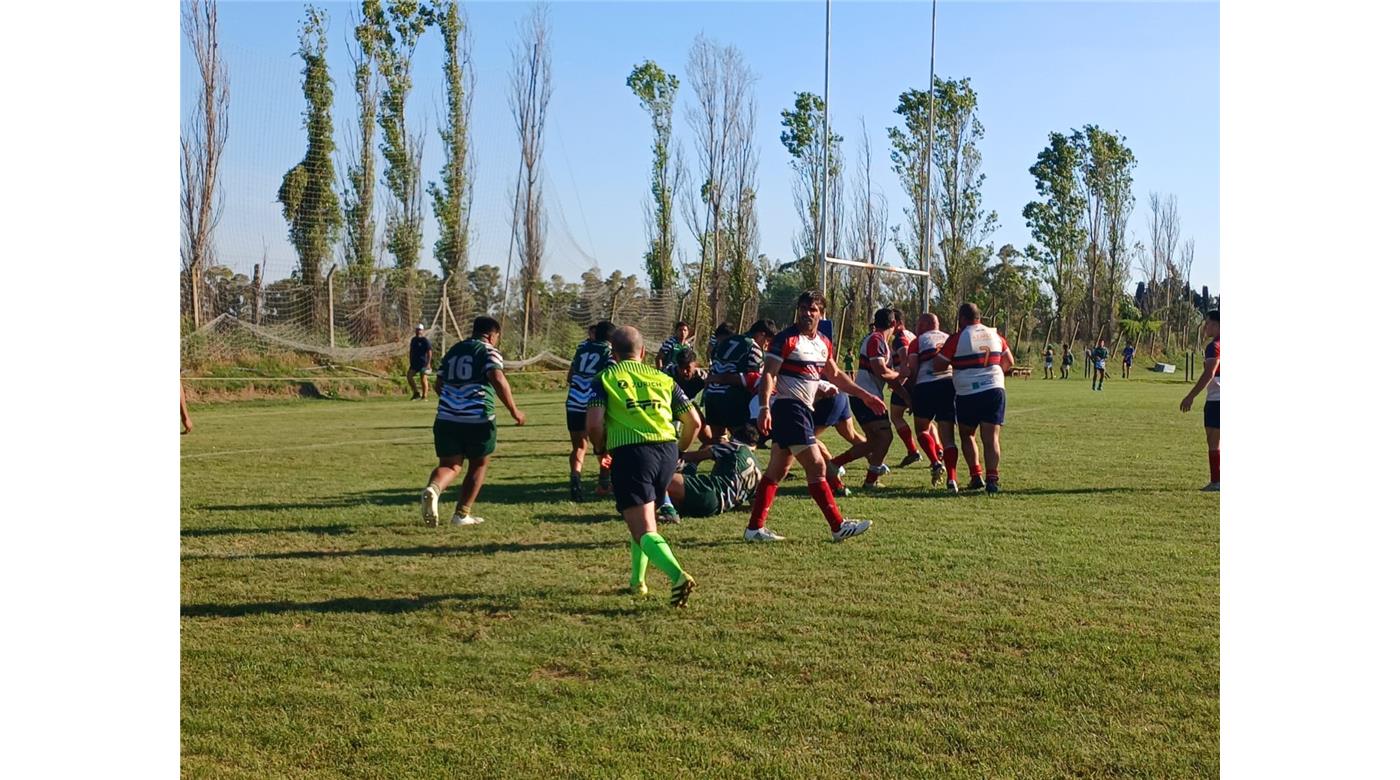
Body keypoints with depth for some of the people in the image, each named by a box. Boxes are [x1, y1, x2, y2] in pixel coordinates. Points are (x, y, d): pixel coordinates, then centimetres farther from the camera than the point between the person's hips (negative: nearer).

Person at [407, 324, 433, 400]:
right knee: (409, 376, -6)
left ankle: (424, 396, 2)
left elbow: (429, 352, -10)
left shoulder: (425, 340, -6)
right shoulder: (413, 340, 14)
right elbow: (411, 351, 21)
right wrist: (410, 362, 18)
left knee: (423, 379, -4)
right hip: (414, 362, 6)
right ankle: (416, 393, 3)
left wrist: (428, 363, -17)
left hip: (423, 363, -6)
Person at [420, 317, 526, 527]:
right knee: (478, 465, 14)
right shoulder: (488, 352, -1)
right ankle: (462, 514, 14)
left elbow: (438, 384, 24)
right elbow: (498, 379, -19)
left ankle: (433, 489, -23)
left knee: (450, 464, 9)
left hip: (446, 418, 5)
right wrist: (514, 411, -15)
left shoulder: (453, 350, 19)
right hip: (478, 419, -5)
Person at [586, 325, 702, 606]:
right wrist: (678, 451, 30)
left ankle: (678, 576, -30)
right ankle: (638, 580, 29)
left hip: (630, 452, -4)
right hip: (667, 450, 5)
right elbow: (694, 421, 14)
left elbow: (594, 425, -6)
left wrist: (601, 451, 14)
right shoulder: (662, 378, 19)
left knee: (644, 531, -7)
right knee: (644, 517, 27)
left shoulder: (605, 378, 9)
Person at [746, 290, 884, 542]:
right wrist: (764, 408, -27)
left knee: (777, 471, 9)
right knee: (817, 466, -9)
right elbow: (768, 374, -16)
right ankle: (839, 526, -5)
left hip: (803, 410, 9)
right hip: (788, 407, -9)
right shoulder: (786, 339, -10)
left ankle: (755, 528, 13)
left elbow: (835, 375, 26)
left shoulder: (824, 343, 14)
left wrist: (865, 395, 25)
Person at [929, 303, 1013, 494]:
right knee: (991, 438, 1)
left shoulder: (957, 338, -6)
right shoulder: (995, 335, 10)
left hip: (967, 394, -3)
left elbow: (938, 366, -5)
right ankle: (992, 478, -11)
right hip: (995, 390, 3)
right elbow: (1009, 362, 18)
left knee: (967, 436, 15)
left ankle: (976, 476, 7)